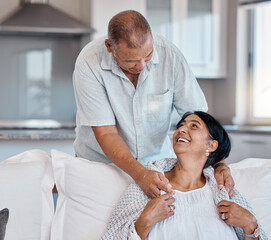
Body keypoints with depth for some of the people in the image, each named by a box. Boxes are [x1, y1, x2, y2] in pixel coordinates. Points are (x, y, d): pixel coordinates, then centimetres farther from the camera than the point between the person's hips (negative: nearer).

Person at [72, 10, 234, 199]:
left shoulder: (169, 55, -16)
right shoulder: (89, 64, -22)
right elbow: (106, 134, -25)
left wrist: (218, 164, -24)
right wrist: (140, 174, -39)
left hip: (157, 160, 3)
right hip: (101, 161, -3)